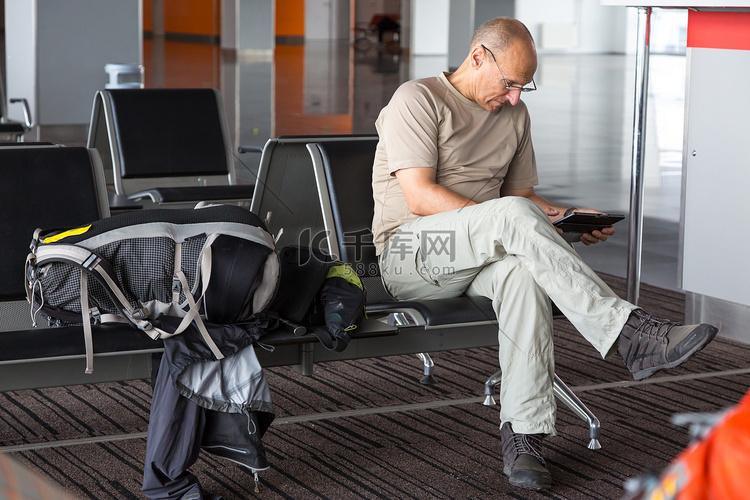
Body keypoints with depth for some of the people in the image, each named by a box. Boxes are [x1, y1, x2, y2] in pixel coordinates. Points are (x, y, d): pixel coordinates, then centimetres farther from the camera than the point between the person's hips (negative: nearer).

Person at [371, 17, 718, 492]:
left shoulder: (515, 115, 17)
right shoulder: (417, 100, -5)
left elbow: (523, 192, 21)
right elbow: (420, 196, -15)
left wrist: (569, 220, 1)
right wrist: (502, 223, -23)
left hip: (487, 254, 5)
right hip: (409, 254, -5)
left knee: (522, 269, -35)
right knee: (514, 213, -35)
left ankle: (522, 435, -37)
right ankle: (630, 333, -38)